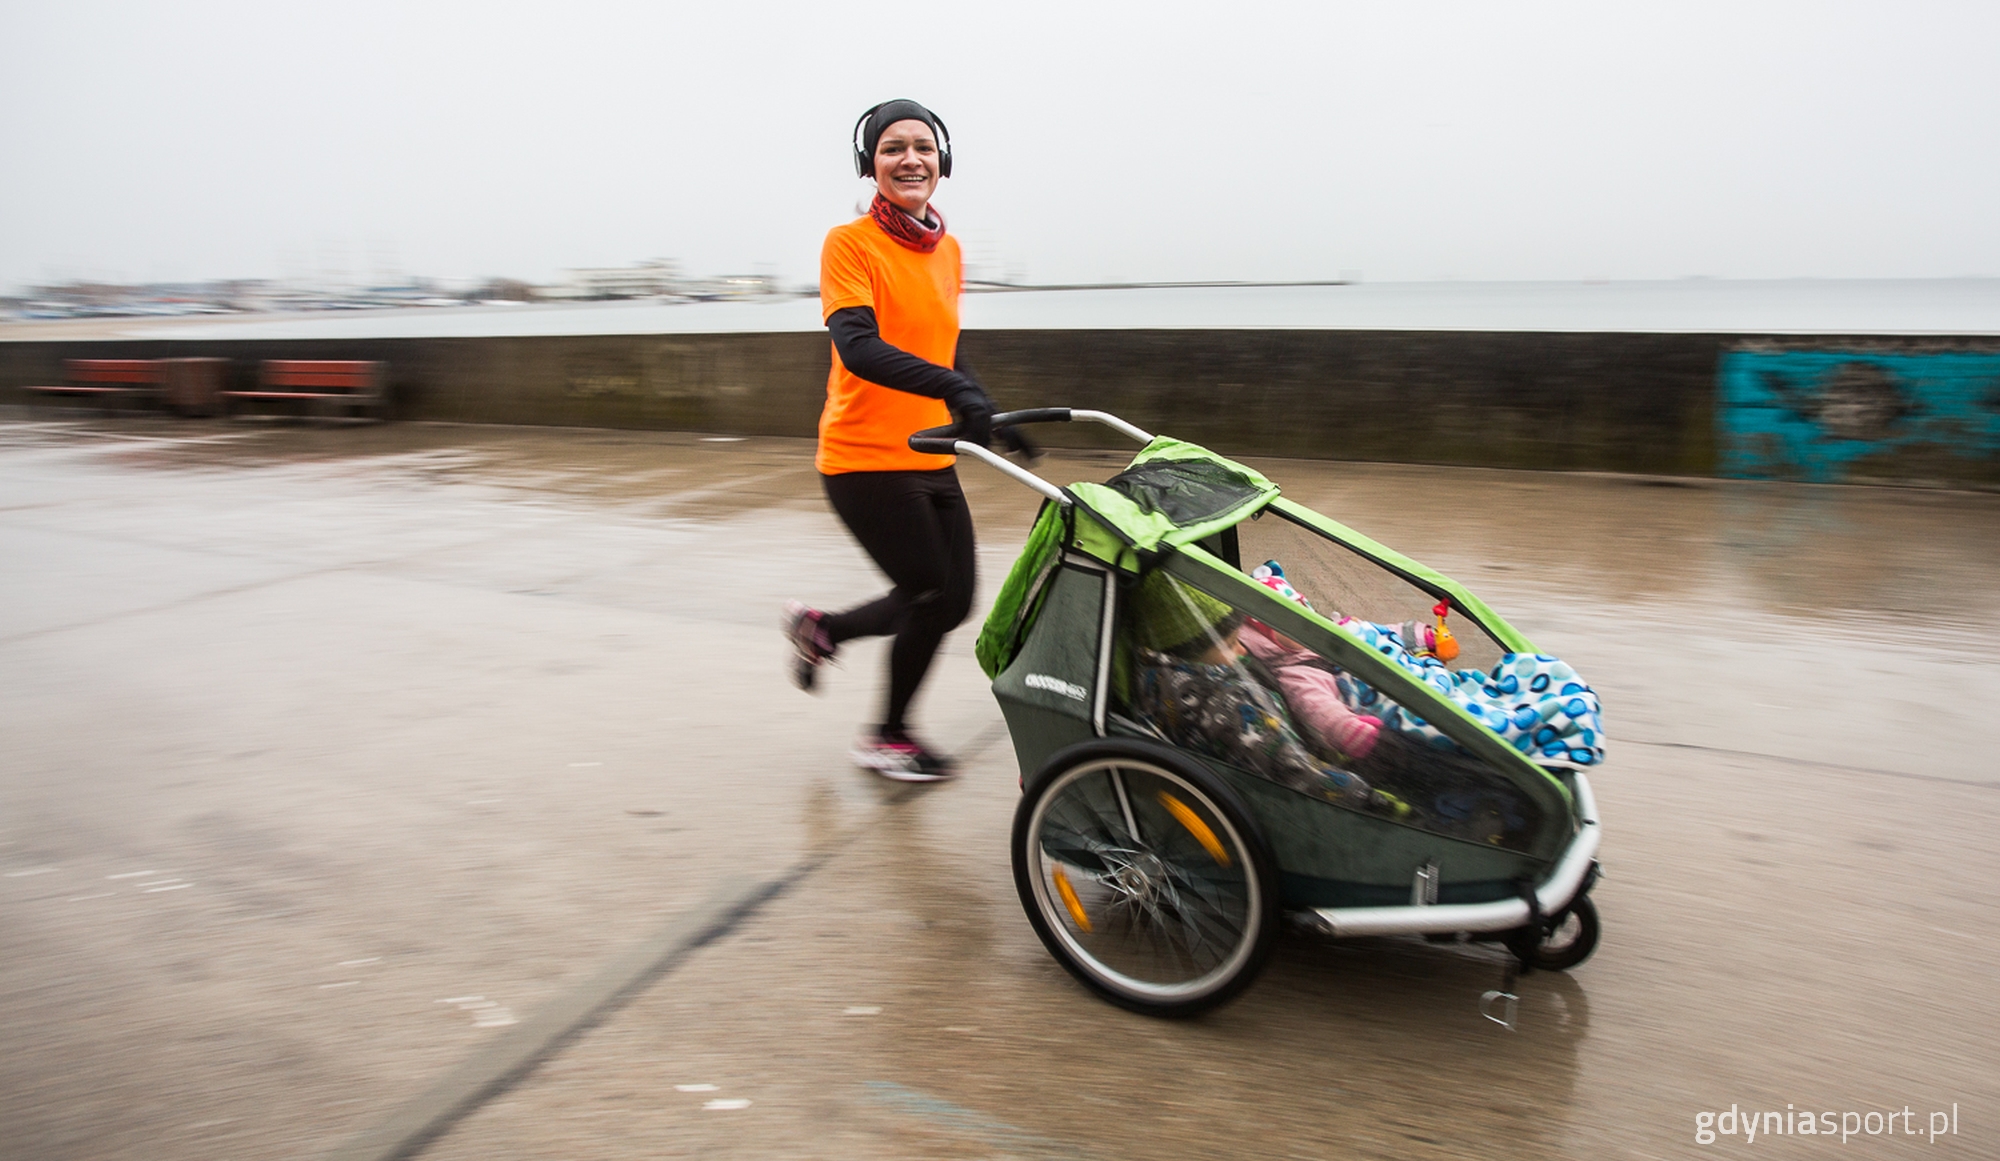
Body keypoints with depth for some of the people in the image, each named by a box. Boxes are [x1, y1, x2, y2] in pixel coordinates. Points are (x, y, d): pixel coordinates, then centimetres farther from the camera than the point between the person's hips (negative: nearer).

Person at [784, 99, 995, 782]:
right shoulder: (850, 243, -11)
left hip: (930, 459, 7)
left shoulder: (948, 250, 10)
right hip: (865, 460, -7)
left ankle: (821, 629, 33)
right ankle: (887, 739, 23)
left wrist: (989, 416, 15)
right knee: (932, 597, -2)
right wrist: (954, 389, -39)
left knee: (954, 603, 9)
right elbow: (859, 346, -26)